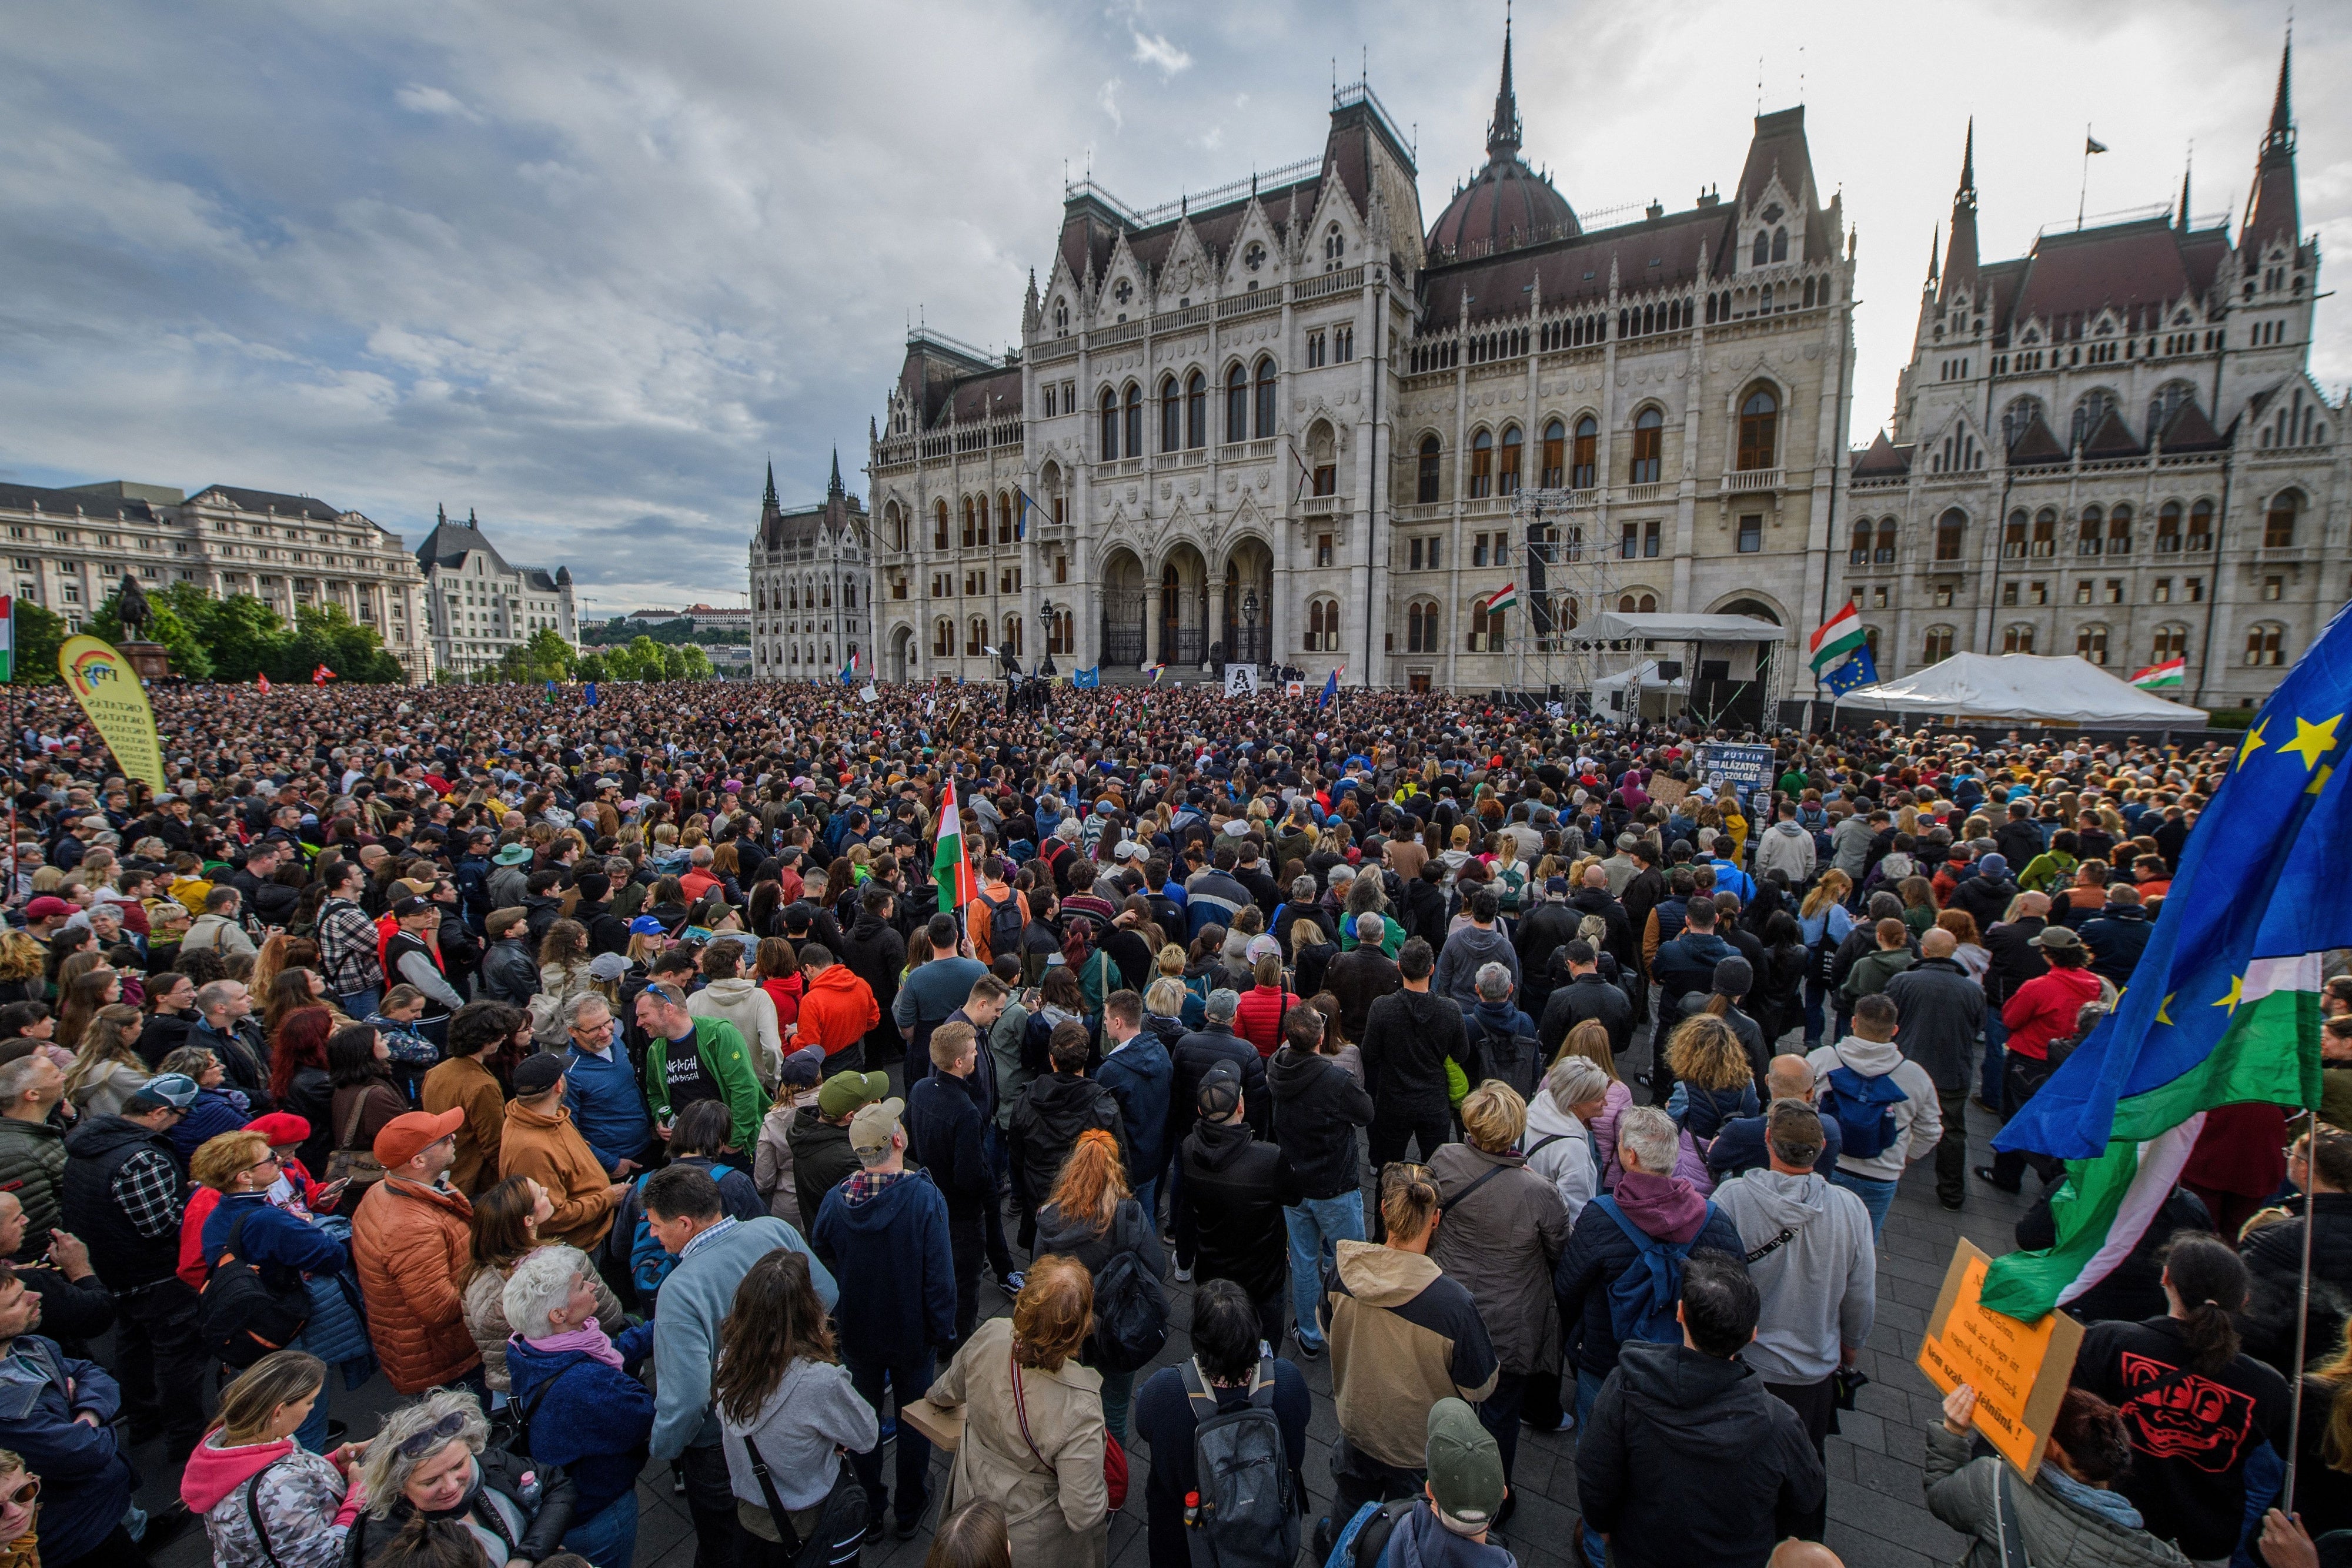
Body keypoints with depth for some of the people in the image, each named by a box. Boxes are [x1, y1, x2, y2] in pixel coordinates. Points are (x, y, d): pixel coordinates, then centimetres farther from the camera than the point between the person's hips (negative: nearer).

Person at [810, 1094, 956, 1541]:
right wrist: (943, 1331, -8)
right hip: (913, 1336, -2)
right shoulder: (925, 1197, -29)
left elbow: (821, 1268, -4)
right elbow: (940, 1275, -23)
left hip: (857, 1336, 2)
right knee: (914, 1421, 21)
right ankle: (909, 1512, 40)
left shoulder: (834, 1201, -19)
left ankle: (868, 1513, 43)